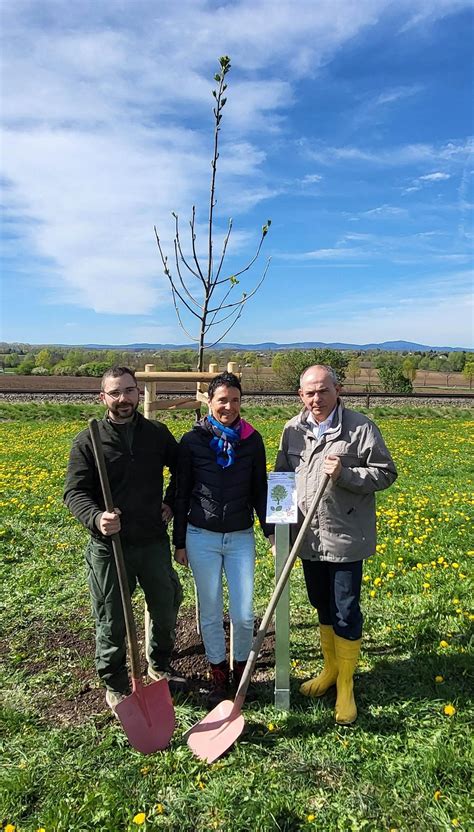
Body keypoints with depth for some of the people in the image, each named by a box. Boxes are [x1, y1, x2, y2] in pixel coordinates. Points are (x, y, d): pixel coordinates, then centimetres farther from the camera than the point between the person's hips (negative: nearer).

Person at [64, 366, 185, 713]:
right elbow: (75, 492, -10)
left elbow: (181, 468, 17)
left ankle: (160, 666, 44)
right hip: (108, 546, -3)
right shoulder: (88, 441, -8)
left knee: (167, 607, 18)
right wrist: (96, 518, -29)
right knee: (112, 620, 10)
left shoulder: (158, 433, 1)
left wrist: (172, 503, 7)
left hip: (153, 541, 3)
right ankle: (115, 686, 33)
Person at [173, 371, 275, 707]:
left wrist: (271, 531, 0)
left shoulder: (252, 440, -1)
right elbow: (182, 494, 1)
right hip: (202, 537, -1)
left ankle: (242, 672, 28)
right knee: (211, 613, 9)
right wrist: (179, 542, 2)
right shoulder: (192, 441, -5)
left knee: (244, 614, 1)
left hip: (241, 537, 1)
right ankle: (219, 676, 30)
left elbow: (260, 490, 6)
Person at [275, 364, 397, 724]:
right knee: (323, 607, 20)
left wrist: (344, 474, -24)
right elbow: (282, 475, 13)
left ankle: (346, 686, 24)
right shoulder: (293, 429, 3)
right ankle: (331, 668, 41)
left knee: (346, 613, 6)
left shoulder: (361, 428, -11)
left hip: (345, 539, -5)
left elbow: (386, 474, -9)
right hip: (308, 539, 5)